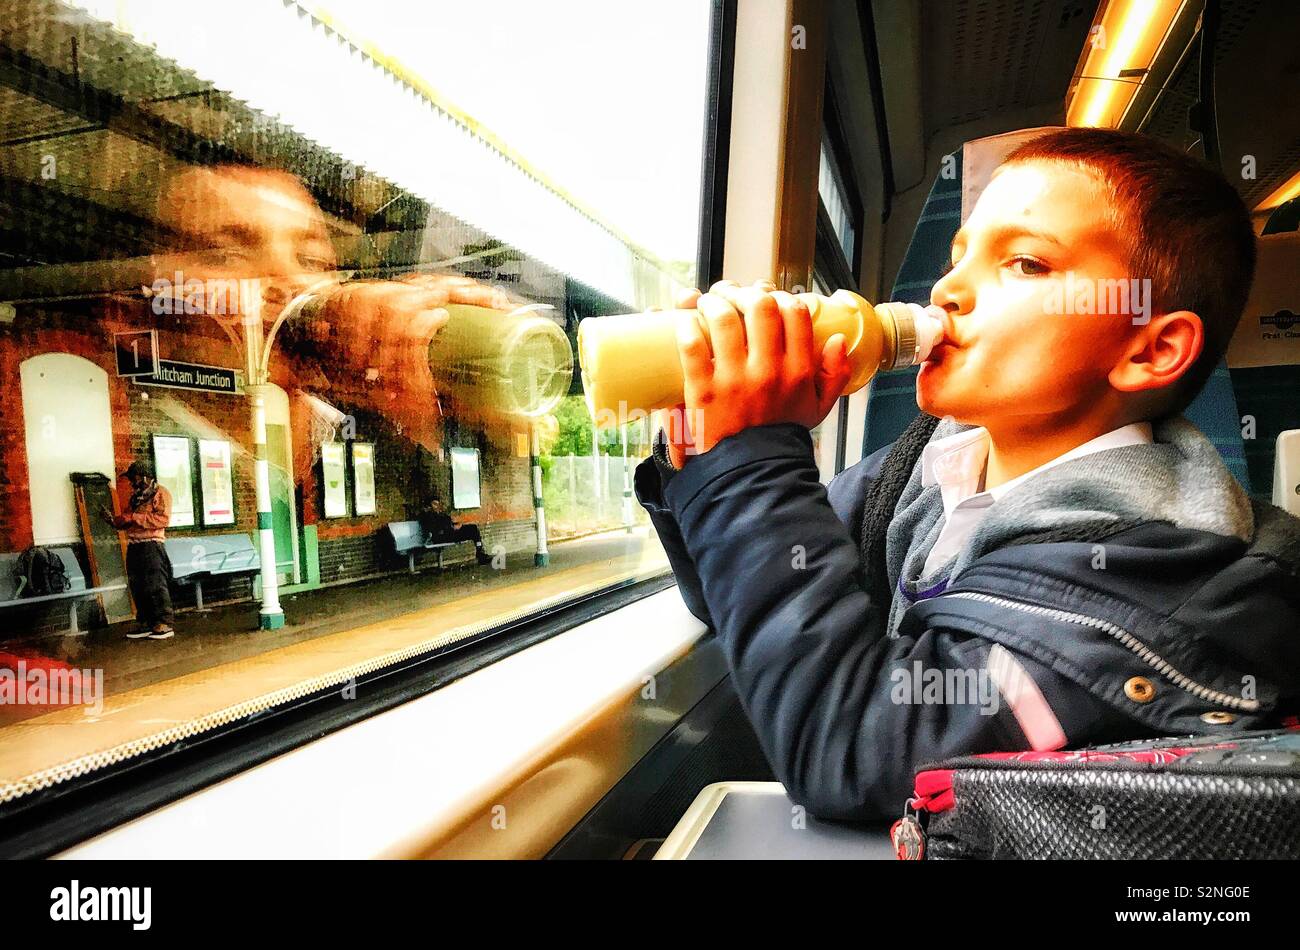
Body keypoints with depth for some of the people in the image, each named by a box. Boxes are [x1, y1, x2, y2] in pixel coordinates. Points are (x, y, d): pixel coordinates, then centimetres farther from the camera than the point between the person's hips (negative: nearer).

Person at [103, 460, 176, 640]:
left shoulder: (160, 493, -4)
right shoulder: (135, 497, 22)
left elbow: (164, 519, -17)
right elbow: (127, 521, 24)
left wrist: (135, 517, -16)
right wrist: (113, 519, 4)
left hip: (151, 546, -8)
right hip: (134, 547, 8)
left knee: (156, 586, -10)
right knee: (138, 588, 9)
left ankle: (165, 625, -9)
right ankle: (146, 624, 15)